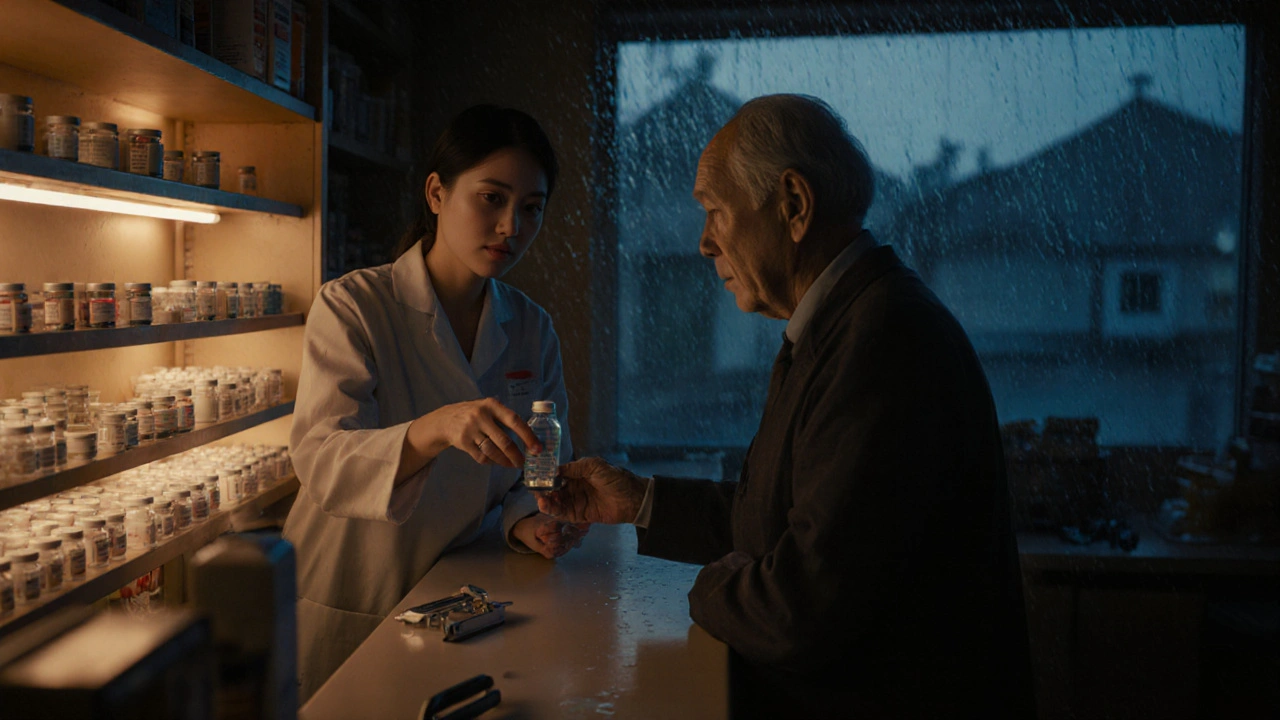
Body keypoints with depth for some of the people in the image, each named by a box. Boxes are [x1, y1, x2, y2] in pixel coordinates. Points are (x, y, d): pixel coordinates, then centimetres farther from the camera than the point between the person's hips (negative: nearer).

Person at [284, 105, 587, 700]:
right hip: (349, 609, -3)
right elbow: (320, 461, -26)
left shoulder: (531, 328, 1)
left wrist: (528, 523, -17)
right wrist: (434, 430, -43)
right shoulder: (351, 306, -14)